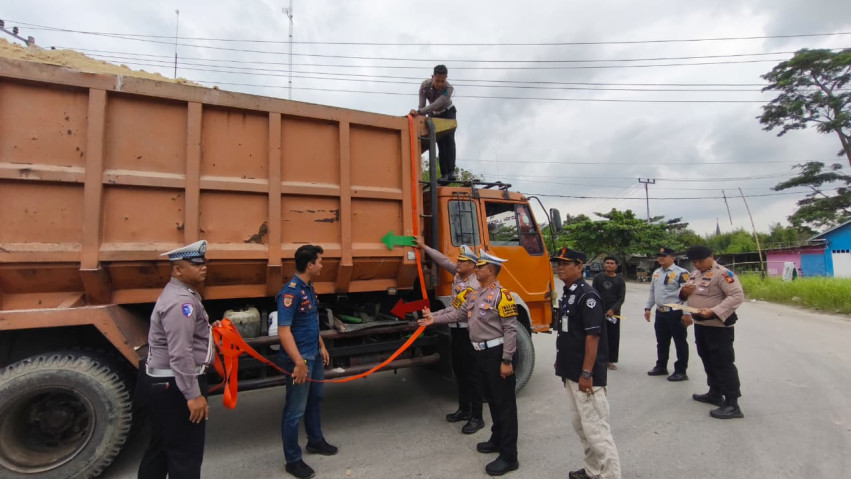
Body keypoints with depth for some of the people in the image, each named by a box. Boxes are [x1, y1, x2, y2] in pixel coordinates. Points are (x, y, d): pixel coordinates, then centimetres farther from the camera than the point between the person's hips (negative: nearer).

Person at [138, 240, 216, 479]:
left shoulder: (179, 294, 12)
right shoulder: (181, 301, -23)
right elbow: (180, 354, -28)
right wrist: (194, 395, -25)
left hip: (162, 383, 11)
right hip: (175, 387, -11)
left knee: (159, 447, 22)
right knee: (186, 454, 2)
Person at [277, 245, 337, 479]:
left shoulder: (308, 288, 6)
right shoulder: (290, 292, -23)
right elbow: (284, 331, -27)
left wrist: (321, 346, 19)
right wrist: (299, 362, -30)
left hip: (314, 355, 10)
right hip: (300, 359, -10)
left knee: (315, 399, 23)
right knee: (295, 410, 5)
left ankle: (315, 441, 43)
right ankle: (293, 460, 21)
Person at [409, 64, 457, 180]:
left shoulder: (449, 89, -34)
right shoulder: (425, 86, -27)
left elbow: (435, 105, -45)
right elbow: (421, 105, -26)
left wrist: (418, 112, -54)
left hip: (448, 112, -2)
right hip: (434, 115, 2)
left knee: (449, 140, -19)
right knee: (441, 143, -7)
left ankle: (451, 171, -26)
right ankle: (444, 173, -10)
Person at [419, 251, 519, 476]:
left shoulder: (501, 295, -18)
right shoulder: (474, 294, 10)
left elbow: (510, 329, -20)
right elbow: (459, 313, 12)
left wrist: (507, 360, -21)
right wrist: (435, 318, 6)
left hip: (497, 353, -9)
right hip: (482, 353, 9)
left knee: (505, 403, 1)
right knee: (491, 399, 22)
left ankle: (509, 456, 11)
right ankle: (497, 439, 39)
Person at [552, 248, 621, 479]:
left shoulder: (587, 295, -18)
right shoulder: (566, 294, 10)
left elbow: (593, 336, -21)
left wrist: (587, 373, -22)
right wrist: (561, 359, 19)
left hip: (586, 374, -10)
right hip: (571, 372, 10)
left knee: (595, 428, -2)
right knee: (580, 425, 19)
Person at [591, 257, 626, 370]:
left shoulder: (620, 280, 4)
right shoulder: (597, 277, 3)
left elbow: (621, 298, -1)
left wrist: (613, 309, -15)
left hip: (614, 313, 1)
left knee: (613, 337, 5)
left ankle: (611, 360, 17)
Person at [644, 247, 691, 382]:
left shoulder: (681, 273, -12)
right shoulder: (656, 273, 13)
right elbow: (652, 292, 20)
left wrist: (687, 313, -19)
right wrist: (648, 308, 15)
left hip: (676, 313, -8)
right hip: (660, 312, 8)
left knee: (680, 342, 5)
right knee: (662, 342, 18)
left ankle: (681, 371, 16)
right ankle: (661, 367, 31)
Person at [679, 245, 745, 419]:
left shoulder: (722, 273, -16)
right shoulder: (695, 274, 11)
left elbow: (737, 296, -24)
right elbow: (688, 294, 21)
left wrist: (713, 311, -32)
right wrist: (684, 292, -5)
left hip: (718, 326, -9)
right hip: (700, 324, 9)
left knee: (723, 363, -4)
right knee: (708, 361, 19)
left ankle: (732, 405, 3)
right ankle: (715, 394, 33)